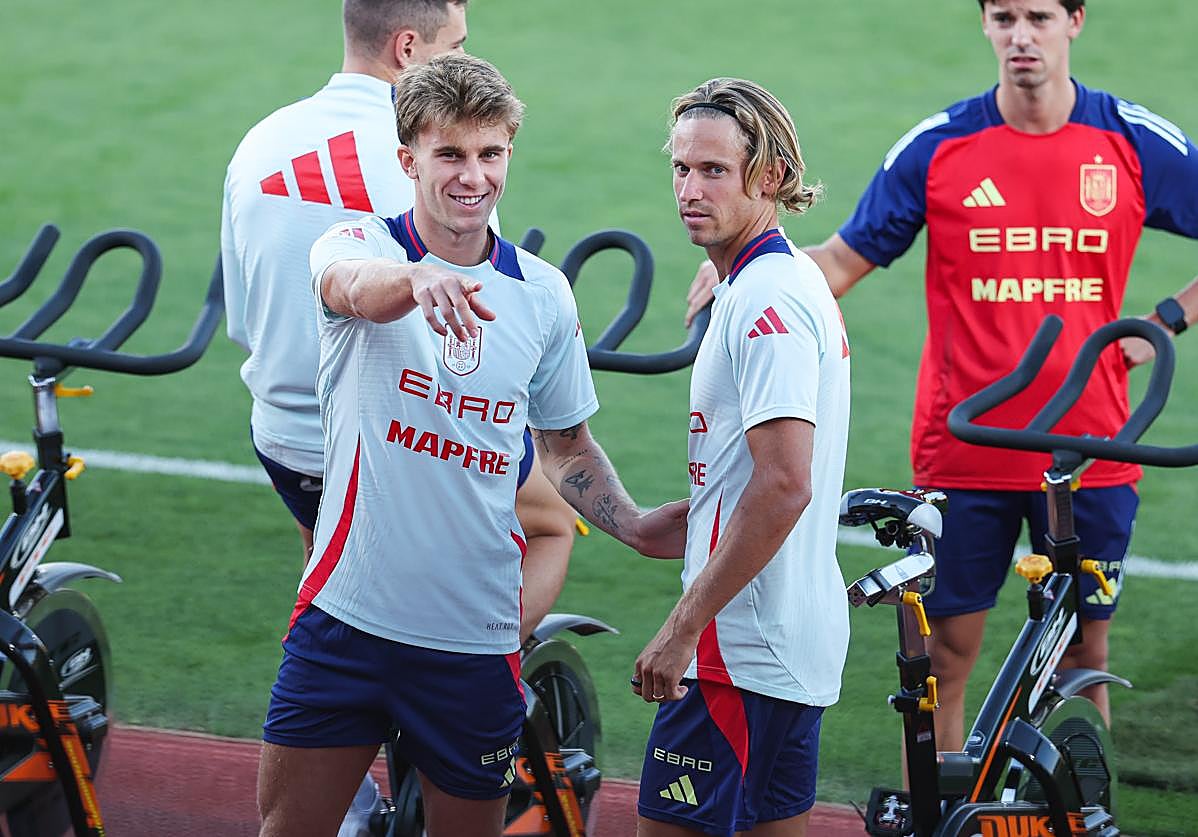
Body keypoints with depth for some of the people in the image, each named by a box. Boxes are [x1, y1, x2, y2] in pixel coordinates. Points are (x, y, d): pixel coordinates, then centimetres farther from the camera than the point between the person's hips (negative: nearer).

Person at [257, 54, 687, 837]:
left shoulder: (543, 293, 6)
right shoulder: (363, 244, -5)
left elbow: (568, 442, 19)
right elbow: (353, 285, -31)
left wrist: (636, 526, 1)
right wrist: (419, 280, -55)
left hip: (475, 639, 2)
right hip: (348, 617, -2)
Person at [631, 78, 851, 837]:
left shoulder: (765, 302, -17)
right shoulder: (794, 282, 16)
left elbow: (784, 486, -25)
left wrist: (683, 629, -22)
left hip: (742, 648, -10)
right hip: (800, 640, 10)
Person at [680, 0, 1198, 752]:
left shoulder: (1137, 143, -1)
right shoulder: (938, 147, -2)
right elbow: (845, 261, 4)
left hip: (1088, 456, 0)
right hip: (964, 456, 0)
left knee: (1084, 653, 9)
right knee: (943, 653, 3)